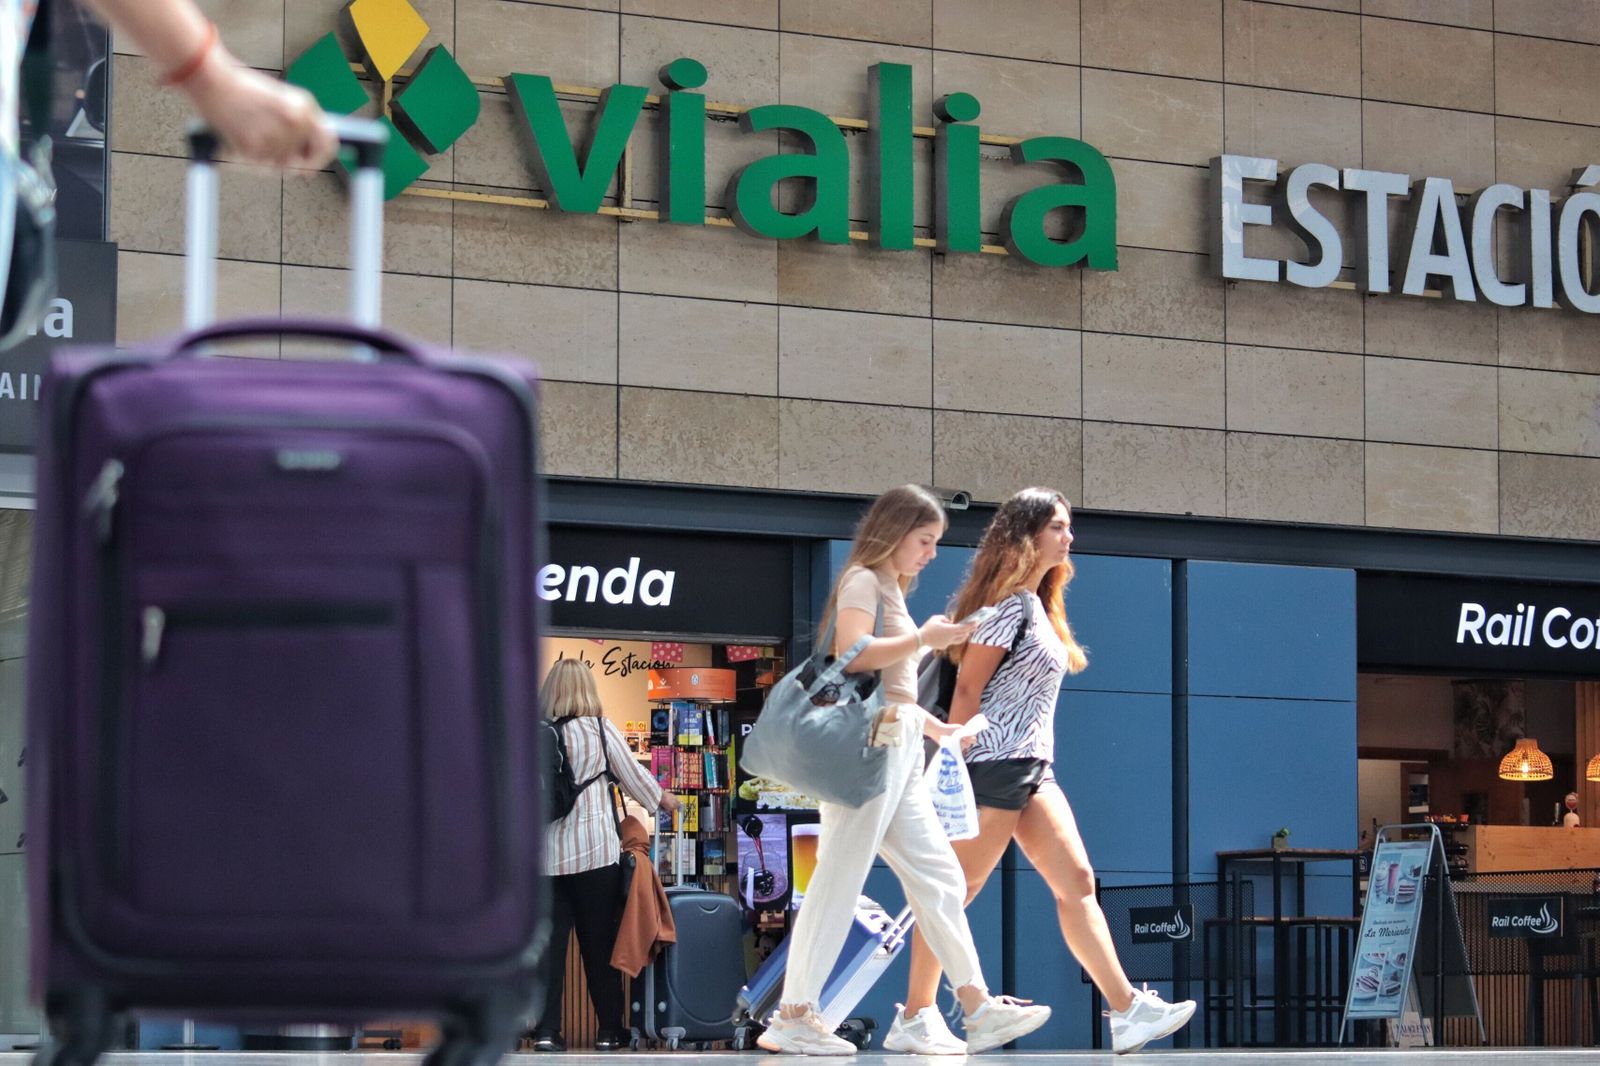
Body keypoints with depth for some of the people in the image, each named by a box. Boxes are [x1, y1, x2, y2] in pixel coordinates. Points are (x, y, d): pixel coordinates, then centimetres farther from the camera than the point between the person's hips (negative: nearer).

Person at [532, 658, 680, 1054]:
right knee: (600, 943, 7)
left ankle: (546, 1030, -2)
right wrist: (662, 799, 24)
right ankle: (609, 1030, 12)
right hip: (596, 850, -1)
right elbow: (633, 775, 5)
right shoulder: (601, 730, -3)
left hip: (546, 853, 1)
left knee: (549, 941, 3)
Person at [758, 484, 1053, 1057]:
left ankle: (979, 1008, 5)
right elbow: (852, 654, -21)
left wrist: (937, 728, 19)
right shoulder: (863, 581, -4)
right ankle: (792, 1016, -10)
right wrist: (923, 639, -16)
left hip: (899, 749, 10)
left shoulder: (891, 589, 24)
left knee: (937, 875, 6)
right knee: (839, 878, -11)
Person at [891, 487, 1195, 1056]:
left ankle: (1127, 1010, 0)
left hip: (1031, 769, 10)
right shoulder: (1008, 603, -11)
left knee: (1077, 882, 3)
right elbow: (966, 689, -13)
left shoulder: (1038, 605, 18)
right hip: (993, 765, -10)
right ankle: (914, 1020, 1)